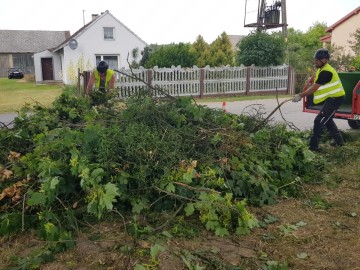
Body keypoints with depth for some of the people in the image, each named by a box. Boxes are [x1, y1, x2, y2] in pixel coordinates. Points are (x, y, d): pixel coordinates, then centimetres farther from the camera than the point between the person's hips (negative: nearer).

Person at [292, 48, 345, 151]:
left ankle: (313, 145, -9)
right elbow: (314, 86, 11)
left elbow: (314, 88, -24)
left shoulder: (326, 72, -23)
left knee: (319, 121, -12)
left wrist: (300, 95, -19)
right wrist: (301, 95, 2)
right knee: (327, 120, 21)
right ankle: (339, 141, 33)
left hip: (335, 99, -11)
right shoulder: (322, 70, 11)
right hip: (331, 98, 11)